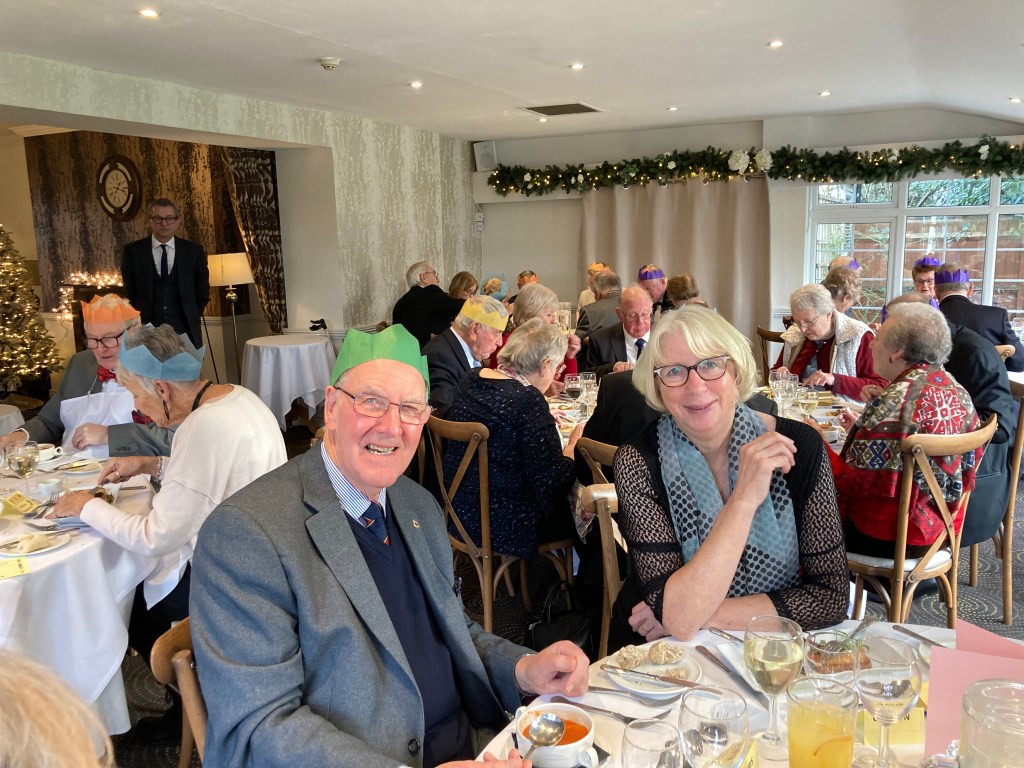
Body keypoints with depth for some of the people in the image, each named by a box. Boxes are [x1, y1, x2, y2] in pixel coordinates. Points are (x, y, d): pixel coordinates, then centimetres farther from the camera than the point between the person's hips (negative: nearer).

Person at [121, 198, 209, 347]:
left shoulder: (194, 251, 3)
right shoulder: (133, 251, 2)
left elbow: (202, 291, 11)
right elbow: (128, 291, 11)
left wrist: (191, 317, 11)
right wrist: (138, 321, 12)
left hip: (185, 330, 1)